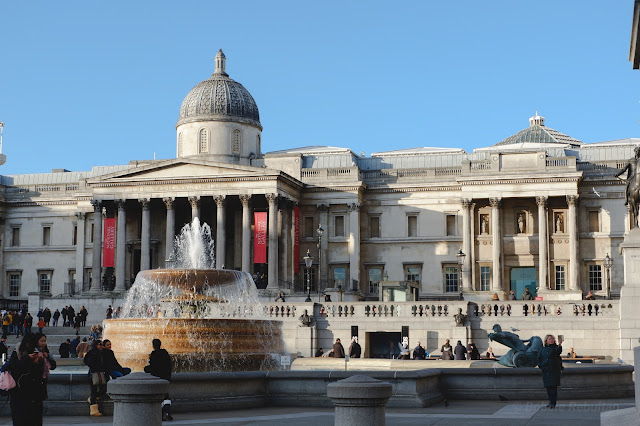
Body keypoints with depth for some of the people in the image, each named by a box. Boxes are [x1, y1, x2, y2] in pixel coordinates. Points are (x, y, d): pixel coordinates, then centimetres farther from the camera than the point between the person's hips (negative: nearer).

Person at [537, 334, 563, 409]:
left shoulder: (555, 347, -2)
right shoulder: (543, 349, 11)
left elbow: (559, 352, -25)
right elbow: (539, 357, 19)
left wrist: (559, 345, -45)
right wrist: (540, 365, 6)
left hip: (554, 370, -5)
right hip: (545, 370, 5)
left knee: (553, 386, -9)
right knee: (548, 386, 8)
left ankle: (553, 403, -9)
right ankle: (551, 402, 18)